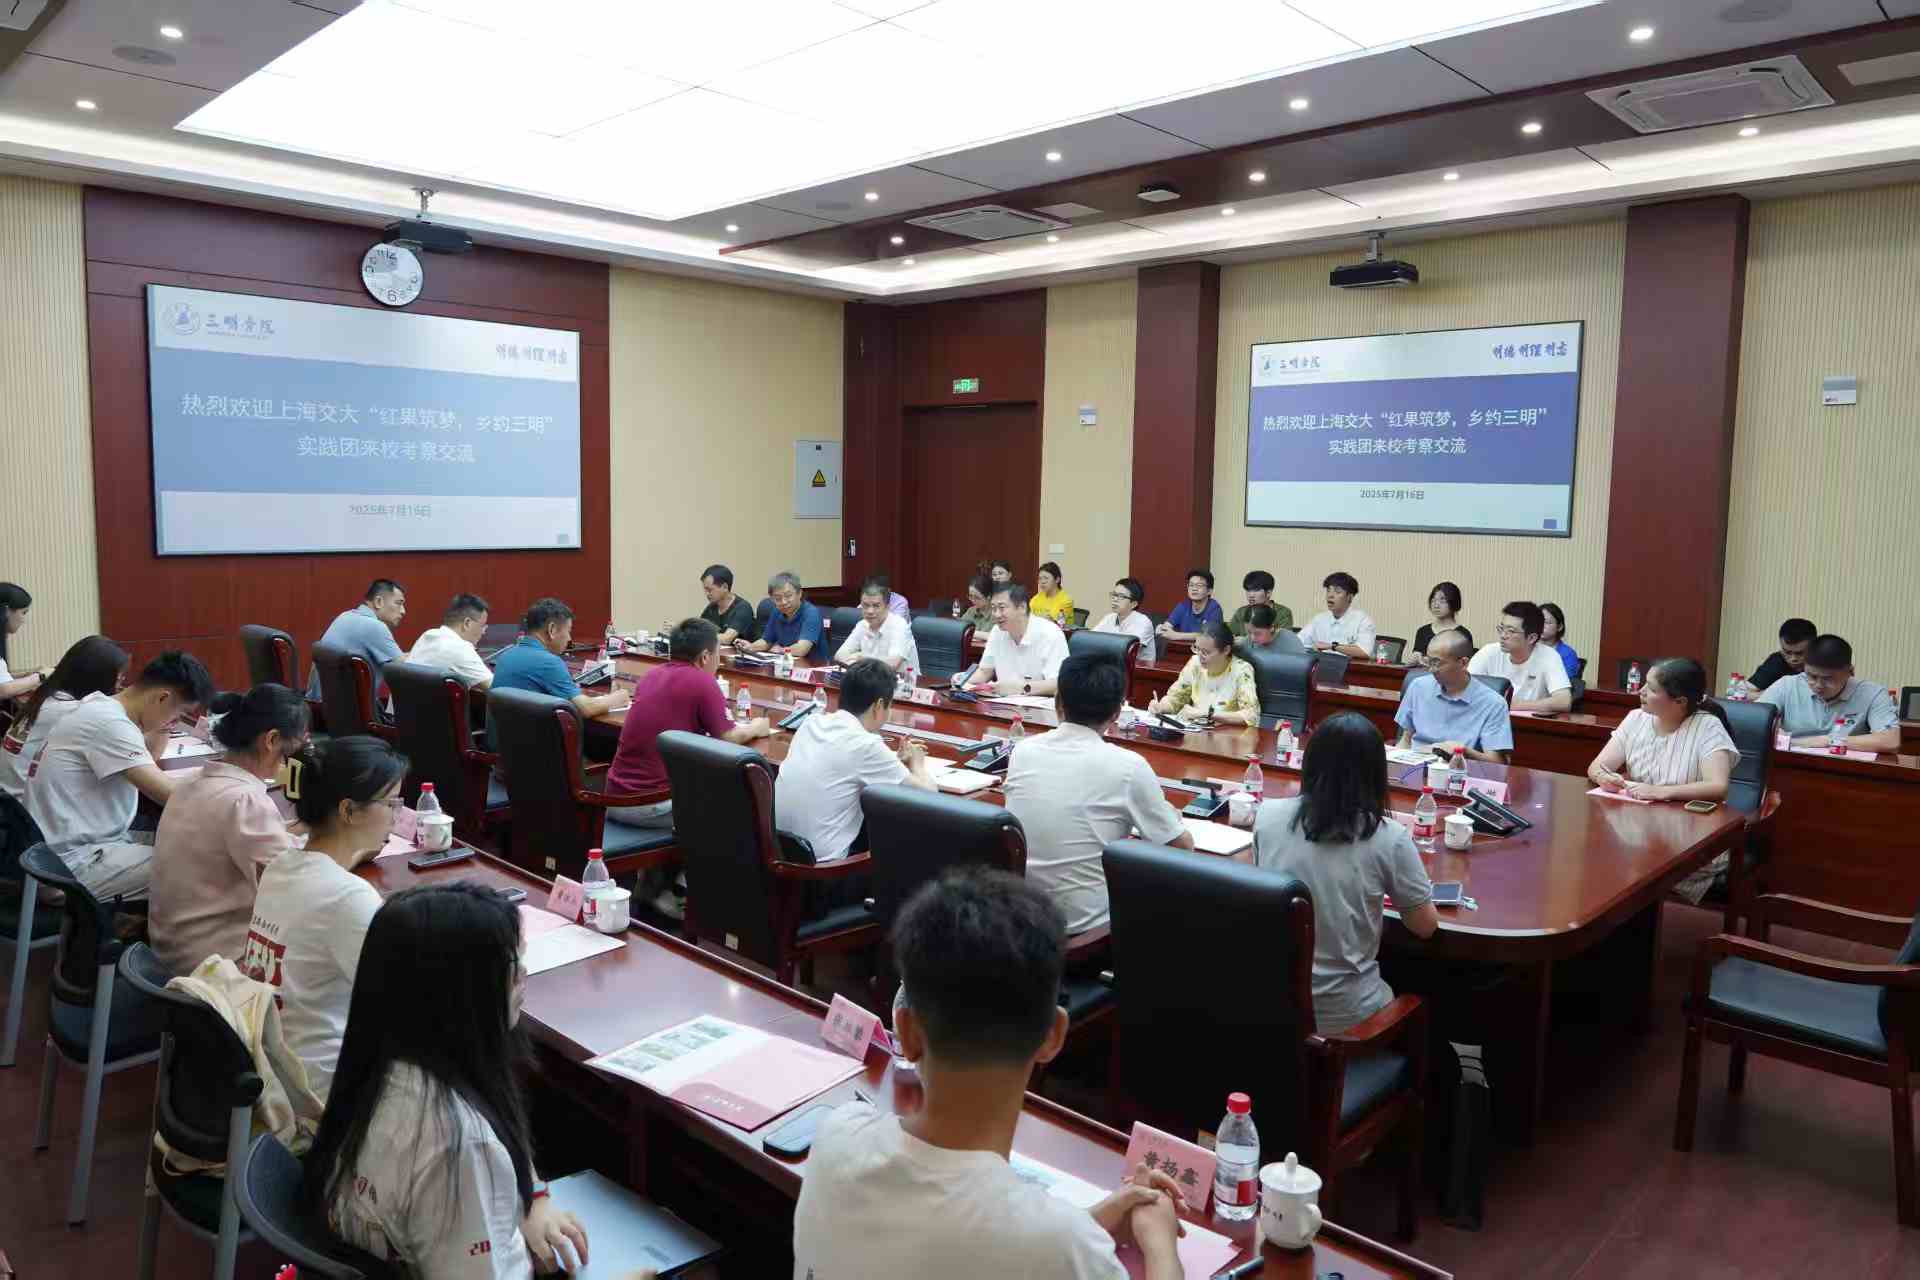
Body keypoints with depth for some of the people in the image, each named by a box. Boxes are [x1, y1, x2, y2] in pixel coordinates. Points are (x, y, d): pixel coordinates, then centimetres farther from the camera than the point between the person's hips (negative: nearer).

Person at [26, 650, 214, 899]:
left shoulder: (102, 708, 8)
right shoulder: (108, 722, -21)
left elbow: (148, 762, 26)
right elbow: (170, 795, -23)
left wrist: (165, 723, 13)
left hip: (90, 842, 10)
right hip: (74, 862, -10)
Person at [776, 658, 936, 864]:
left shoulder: (812, 722, 2)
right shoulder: (865, 744, -18)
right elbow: (928, 795, -9)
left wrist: (894, 759, 23)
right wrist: (917, 764, 11)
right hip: (822, 864, -7)